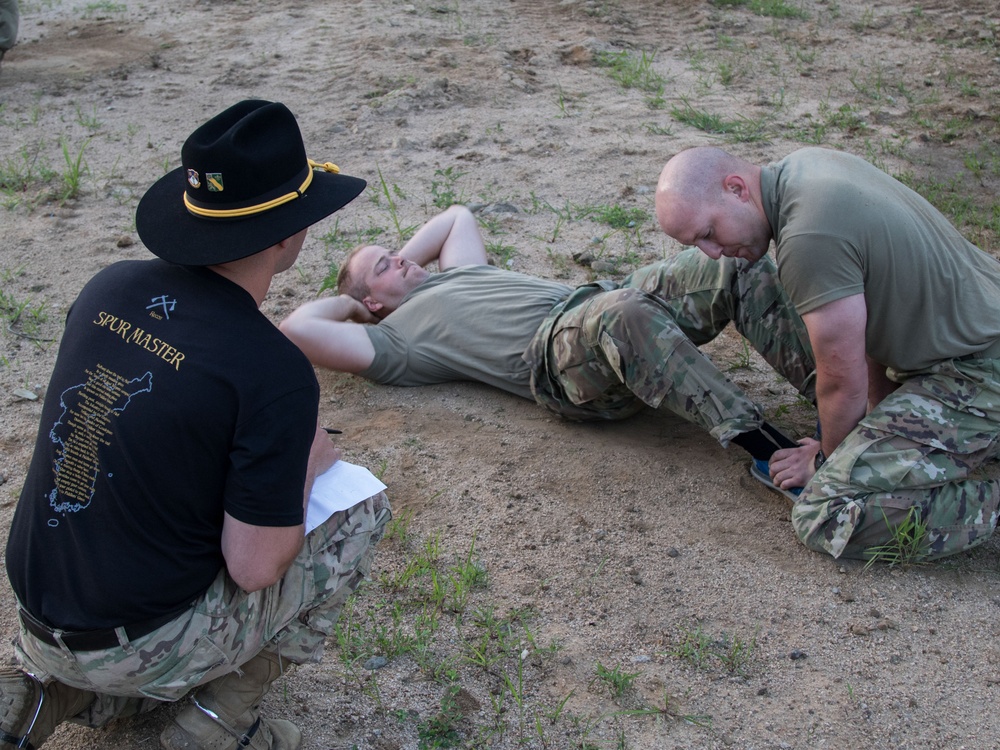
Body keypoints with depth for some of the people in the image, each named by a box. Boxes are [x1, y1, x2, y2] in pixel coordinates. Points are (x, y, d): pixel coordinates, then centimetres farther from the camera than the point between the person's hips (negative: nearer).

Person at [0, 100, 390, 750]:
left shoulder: (110, 287, -3)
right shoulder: (276, 373, -23)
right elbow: (254, 567, -18)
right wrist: (308, 468, 0)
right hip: (139, 644, -6)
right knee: (363, 510, 5)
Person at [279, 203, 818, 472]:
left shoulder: (458, 273, 37)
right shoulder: (394, 339, 14)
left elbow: (458, 214, 55)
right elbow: (298, 329, 2)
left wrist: (404, 256, 41)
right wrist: (347, 299, 21)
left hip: (601, 299, 8)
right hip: (556, 356, -8)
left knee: (736, 270, -15)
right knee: (627, 316, -43)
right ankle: (763, 444, -44)